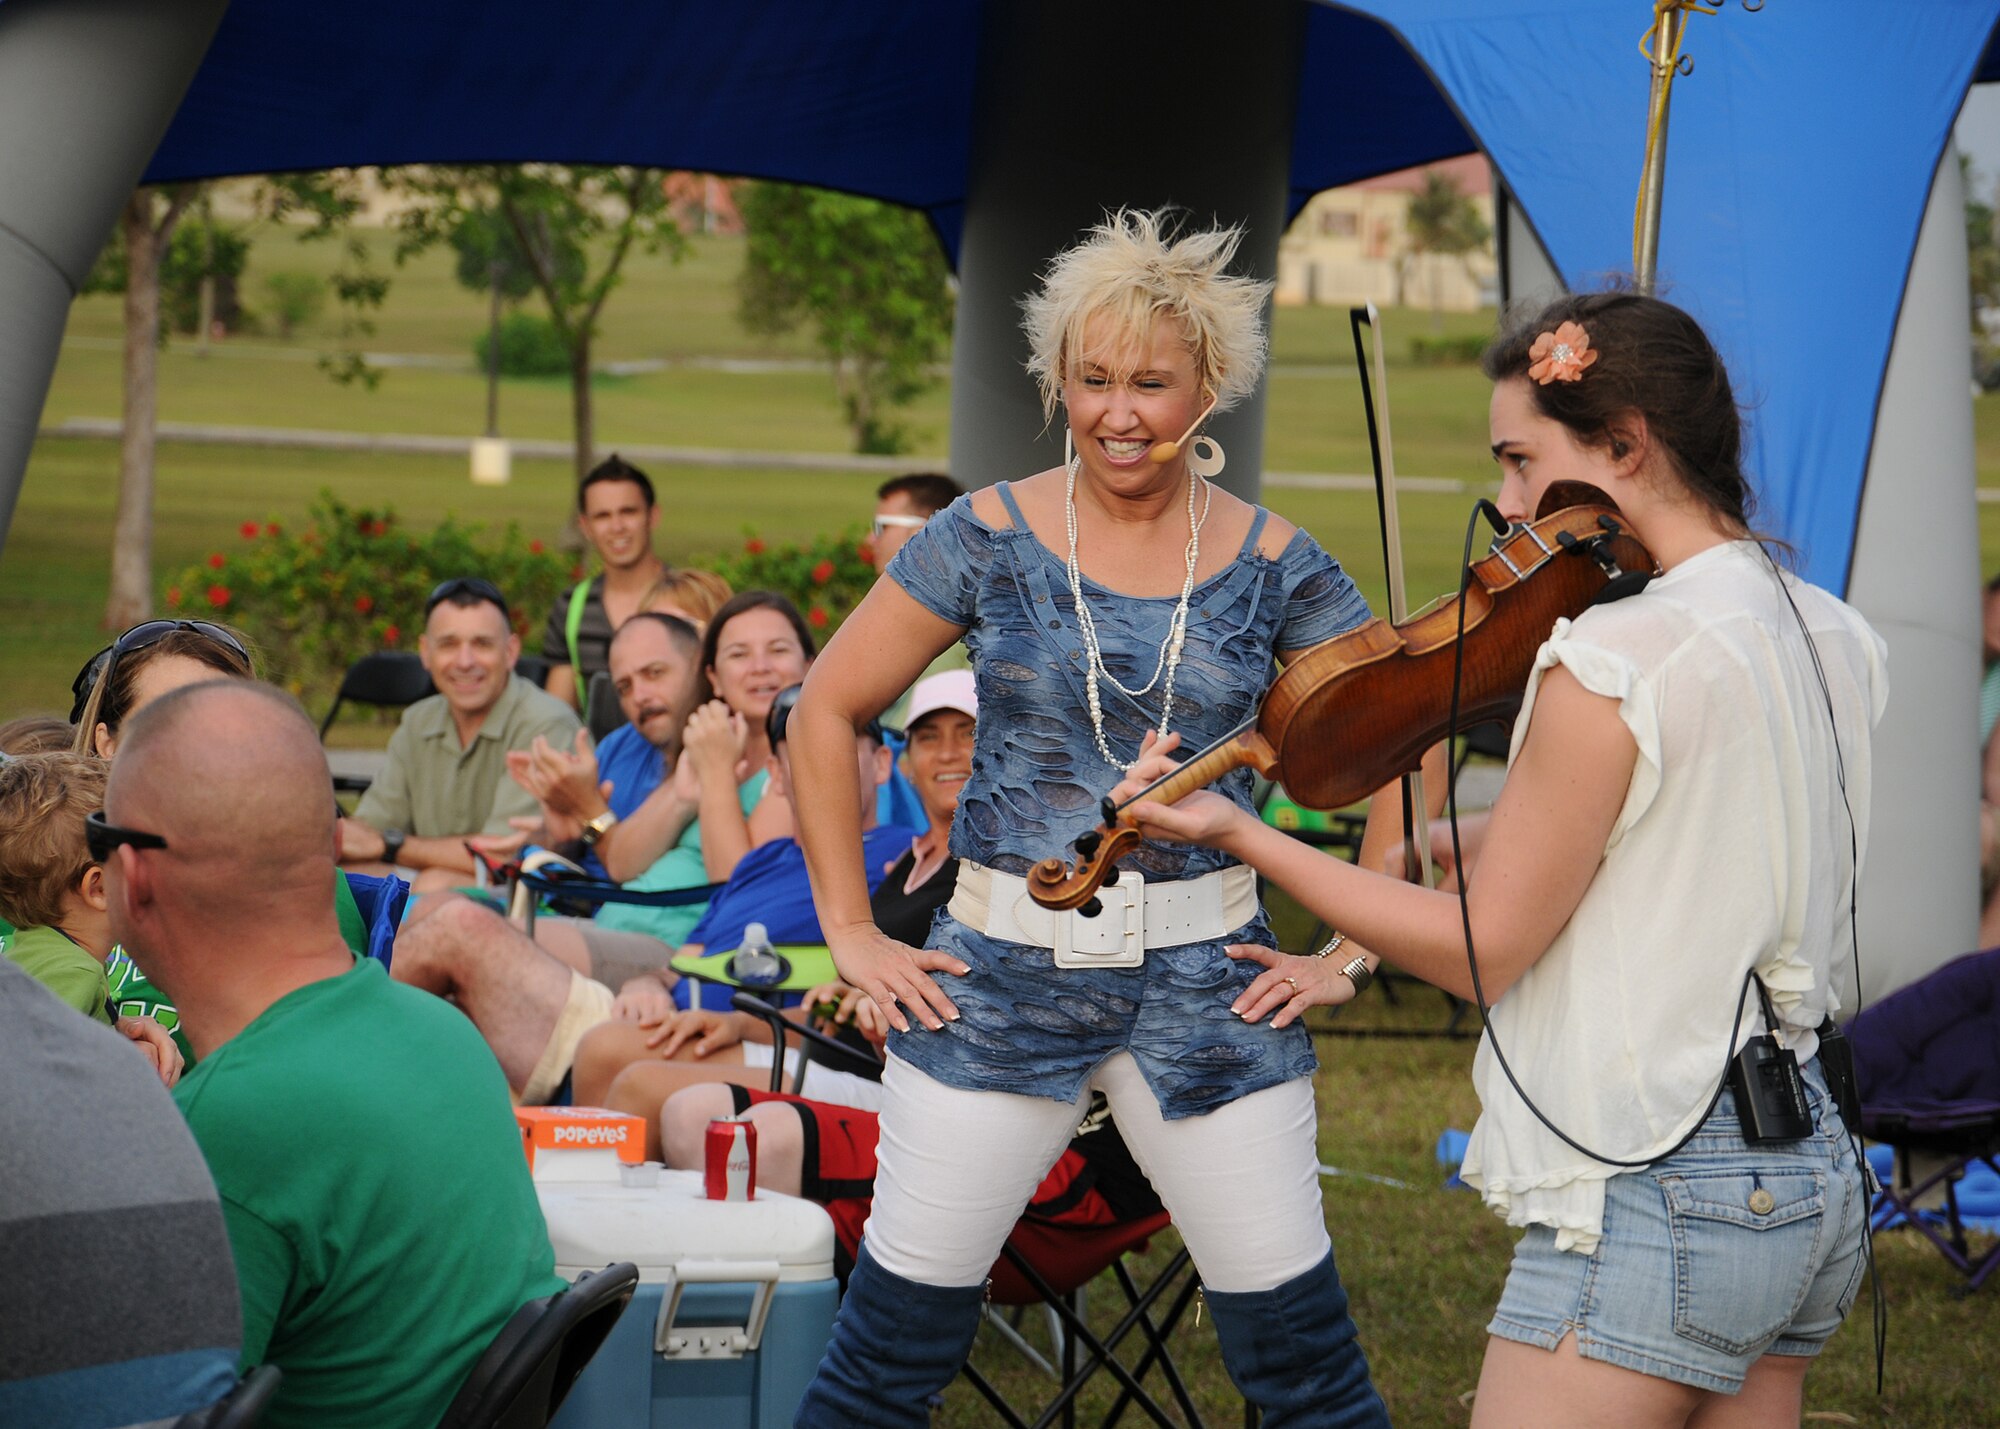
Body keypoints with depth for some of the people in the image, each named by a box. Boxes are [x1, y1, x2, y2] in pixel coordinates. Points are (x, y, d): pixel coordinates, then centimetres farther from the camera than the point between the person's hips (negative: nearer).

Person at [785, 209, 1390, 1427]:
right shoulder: (991, 537, -2)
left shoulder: (1271, 564, 0)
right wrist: (851, 931, 0)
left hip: (1205, 978, 0)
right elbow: (825, 712, 3)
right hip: (1000, 975, 0)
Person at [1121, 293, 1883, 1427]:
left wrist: (1241, 836, -6)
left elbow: (1482, 950, -10)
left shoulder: (1612, 662, -17)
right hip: (1820, 1180, 9)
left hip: (1653, 1202, -9)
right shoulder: (1835, 640, 8)